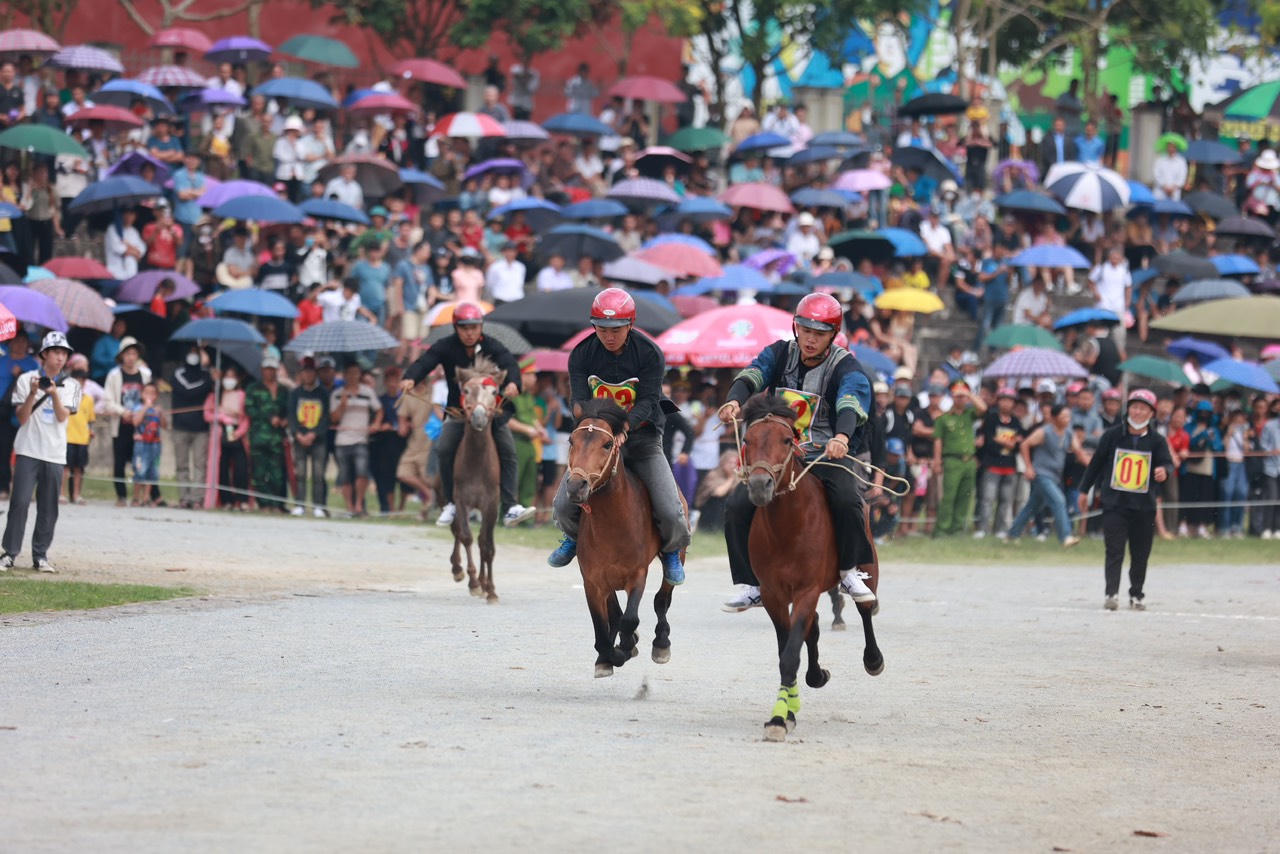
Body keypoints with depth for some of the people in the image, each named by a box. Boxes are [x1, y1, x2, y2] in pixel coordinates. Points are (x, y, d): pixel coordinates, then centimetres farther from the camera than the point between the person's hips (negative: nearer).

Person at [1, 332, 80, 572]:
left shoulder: (70, 386, 8)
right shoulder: (26, 379, 2)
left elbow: (62, 417, -5)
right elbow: (22, 418, -3)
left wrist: (54, 394, -20)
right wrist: (33, 394, -17)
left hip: (55, 454, 2)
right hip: (28, 451, -2)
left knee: (48, 508, 3)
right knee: (20, 501, -10)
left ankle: (40, 555, 10)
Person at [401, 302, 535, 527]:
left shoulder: (492, 346, -7)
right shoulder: (446, 347, -7)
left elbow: (509, 363, -24)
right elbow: (425, 362, -21)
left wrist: (513, 382, -48)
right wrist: (410, 378, -44)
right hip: (458, 411, 0)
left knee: (507, 451, -11)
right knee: (444, 449, -19)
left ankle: (511, 508, -11)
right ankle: (450, 504, -5)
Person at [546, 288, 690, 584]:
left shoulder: (650, 354, -12)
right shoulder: (582, 355, -6)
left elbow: (647, 402, -19)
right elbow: (579, 401, -12)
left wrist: (624, 427, -38)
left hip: (642, 437, -2)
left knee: (670, 512, -16)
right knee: (563, 506, -13)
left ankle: (672, 550, 20)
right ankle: (573, 536, 25)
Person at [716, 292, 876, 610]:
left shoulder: (846, 366, -6)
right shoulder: (780, 354, 5)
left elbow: (850, 402, -26)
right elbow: (753, 374, -14)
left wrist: (842, 436, -49)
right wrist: (735, 400, -38)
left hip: (826, 453, -3)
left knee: (847, 502, -31)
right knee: (737, 507, -13)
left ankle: (849, 572, -8)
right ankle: (750, 586, -1)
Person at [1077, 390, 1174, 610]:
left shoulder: (1157, 441, 2)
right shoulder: (1112, 435, 1)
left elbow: (1168, 463, -10)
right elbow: (1096, 462, 10)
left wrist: (1164, 471, -34)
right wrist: (1084, 490, 13)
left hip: (1144, 505, 2)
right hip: (1114, 502, -2)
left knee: (1141, 554, 8)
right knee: (1114, 550, -11)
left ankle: (1136, 595, 20)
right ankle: (1112, 594, -15)